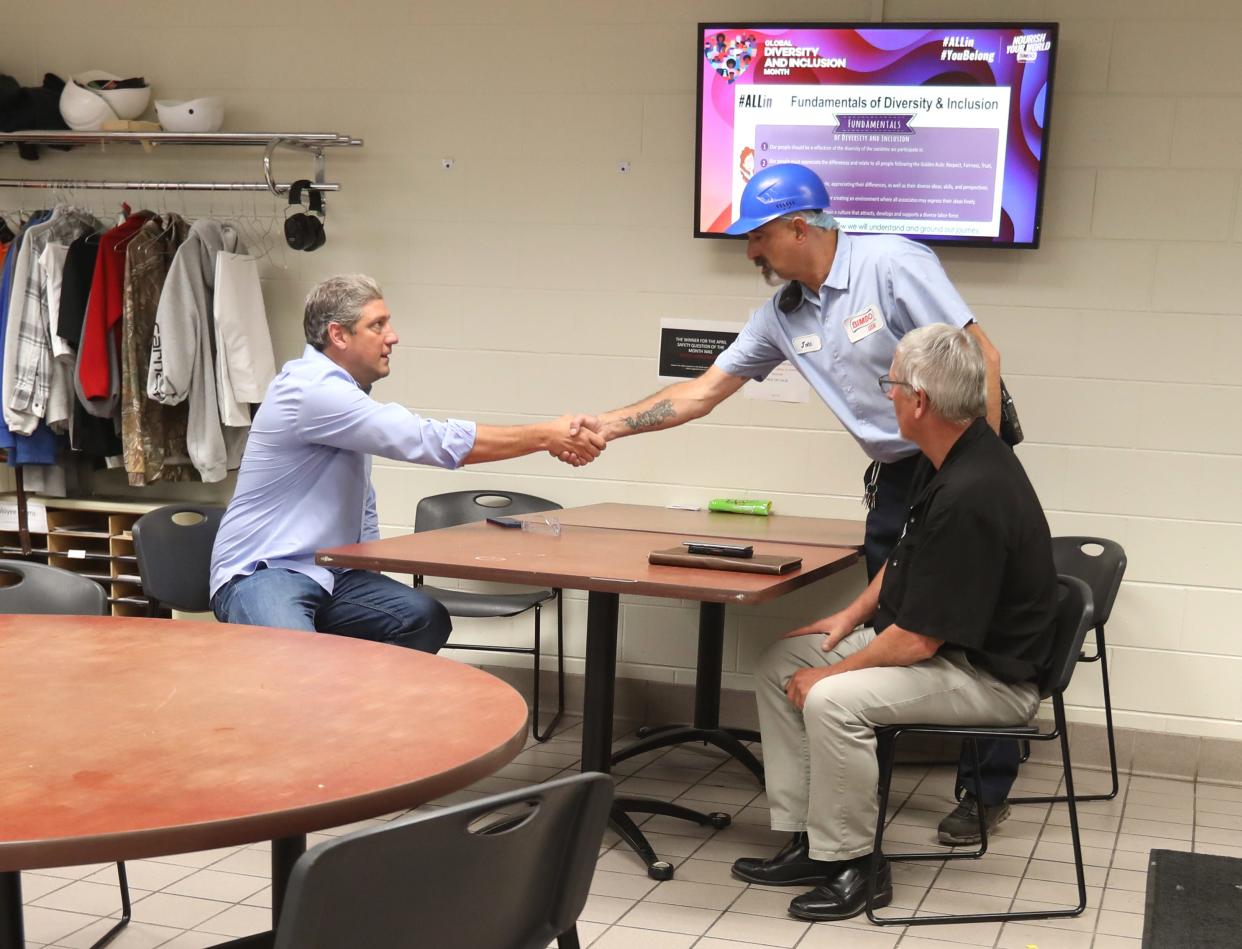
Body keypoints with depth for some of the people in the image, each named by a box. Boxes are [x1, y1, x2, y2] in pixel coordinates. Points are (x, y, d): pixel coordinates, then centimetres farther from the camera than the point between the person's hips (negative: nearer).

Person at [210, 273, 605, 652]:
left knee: (425, 619, -10)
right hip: (260, 574, -9)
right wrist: (545, 437, -19)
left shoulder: (344, 392, 15)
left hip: (330, 575, 9)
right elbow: (429, 441, -24)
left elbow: (363, 501, 26)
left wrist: (373, 580, 16)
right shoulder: (314, 390, -19)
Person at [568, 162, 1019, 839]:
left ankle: (987, 789, 11)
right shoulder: (783, 314, 4)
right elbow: (702, 392, 7)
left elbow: (980, 354, -17)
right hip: (895, 475, 6)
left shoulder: (892, 265, -16)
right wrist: (610, 425, -1)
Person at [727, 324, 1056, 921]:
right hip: (923, 637, 11)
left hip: (989, 674, -10)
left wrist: (830, 672, -13)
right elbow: (906, 555, 20)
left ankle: (852, 866, -9)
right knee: (779, 664, 5)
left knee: (832, 701, -30)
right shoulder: (949, 460, 2)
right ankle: (806, 840, 6)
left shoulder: (970, 496, -29)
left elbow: (919, 640, -26)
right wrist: (852, 615, 10)